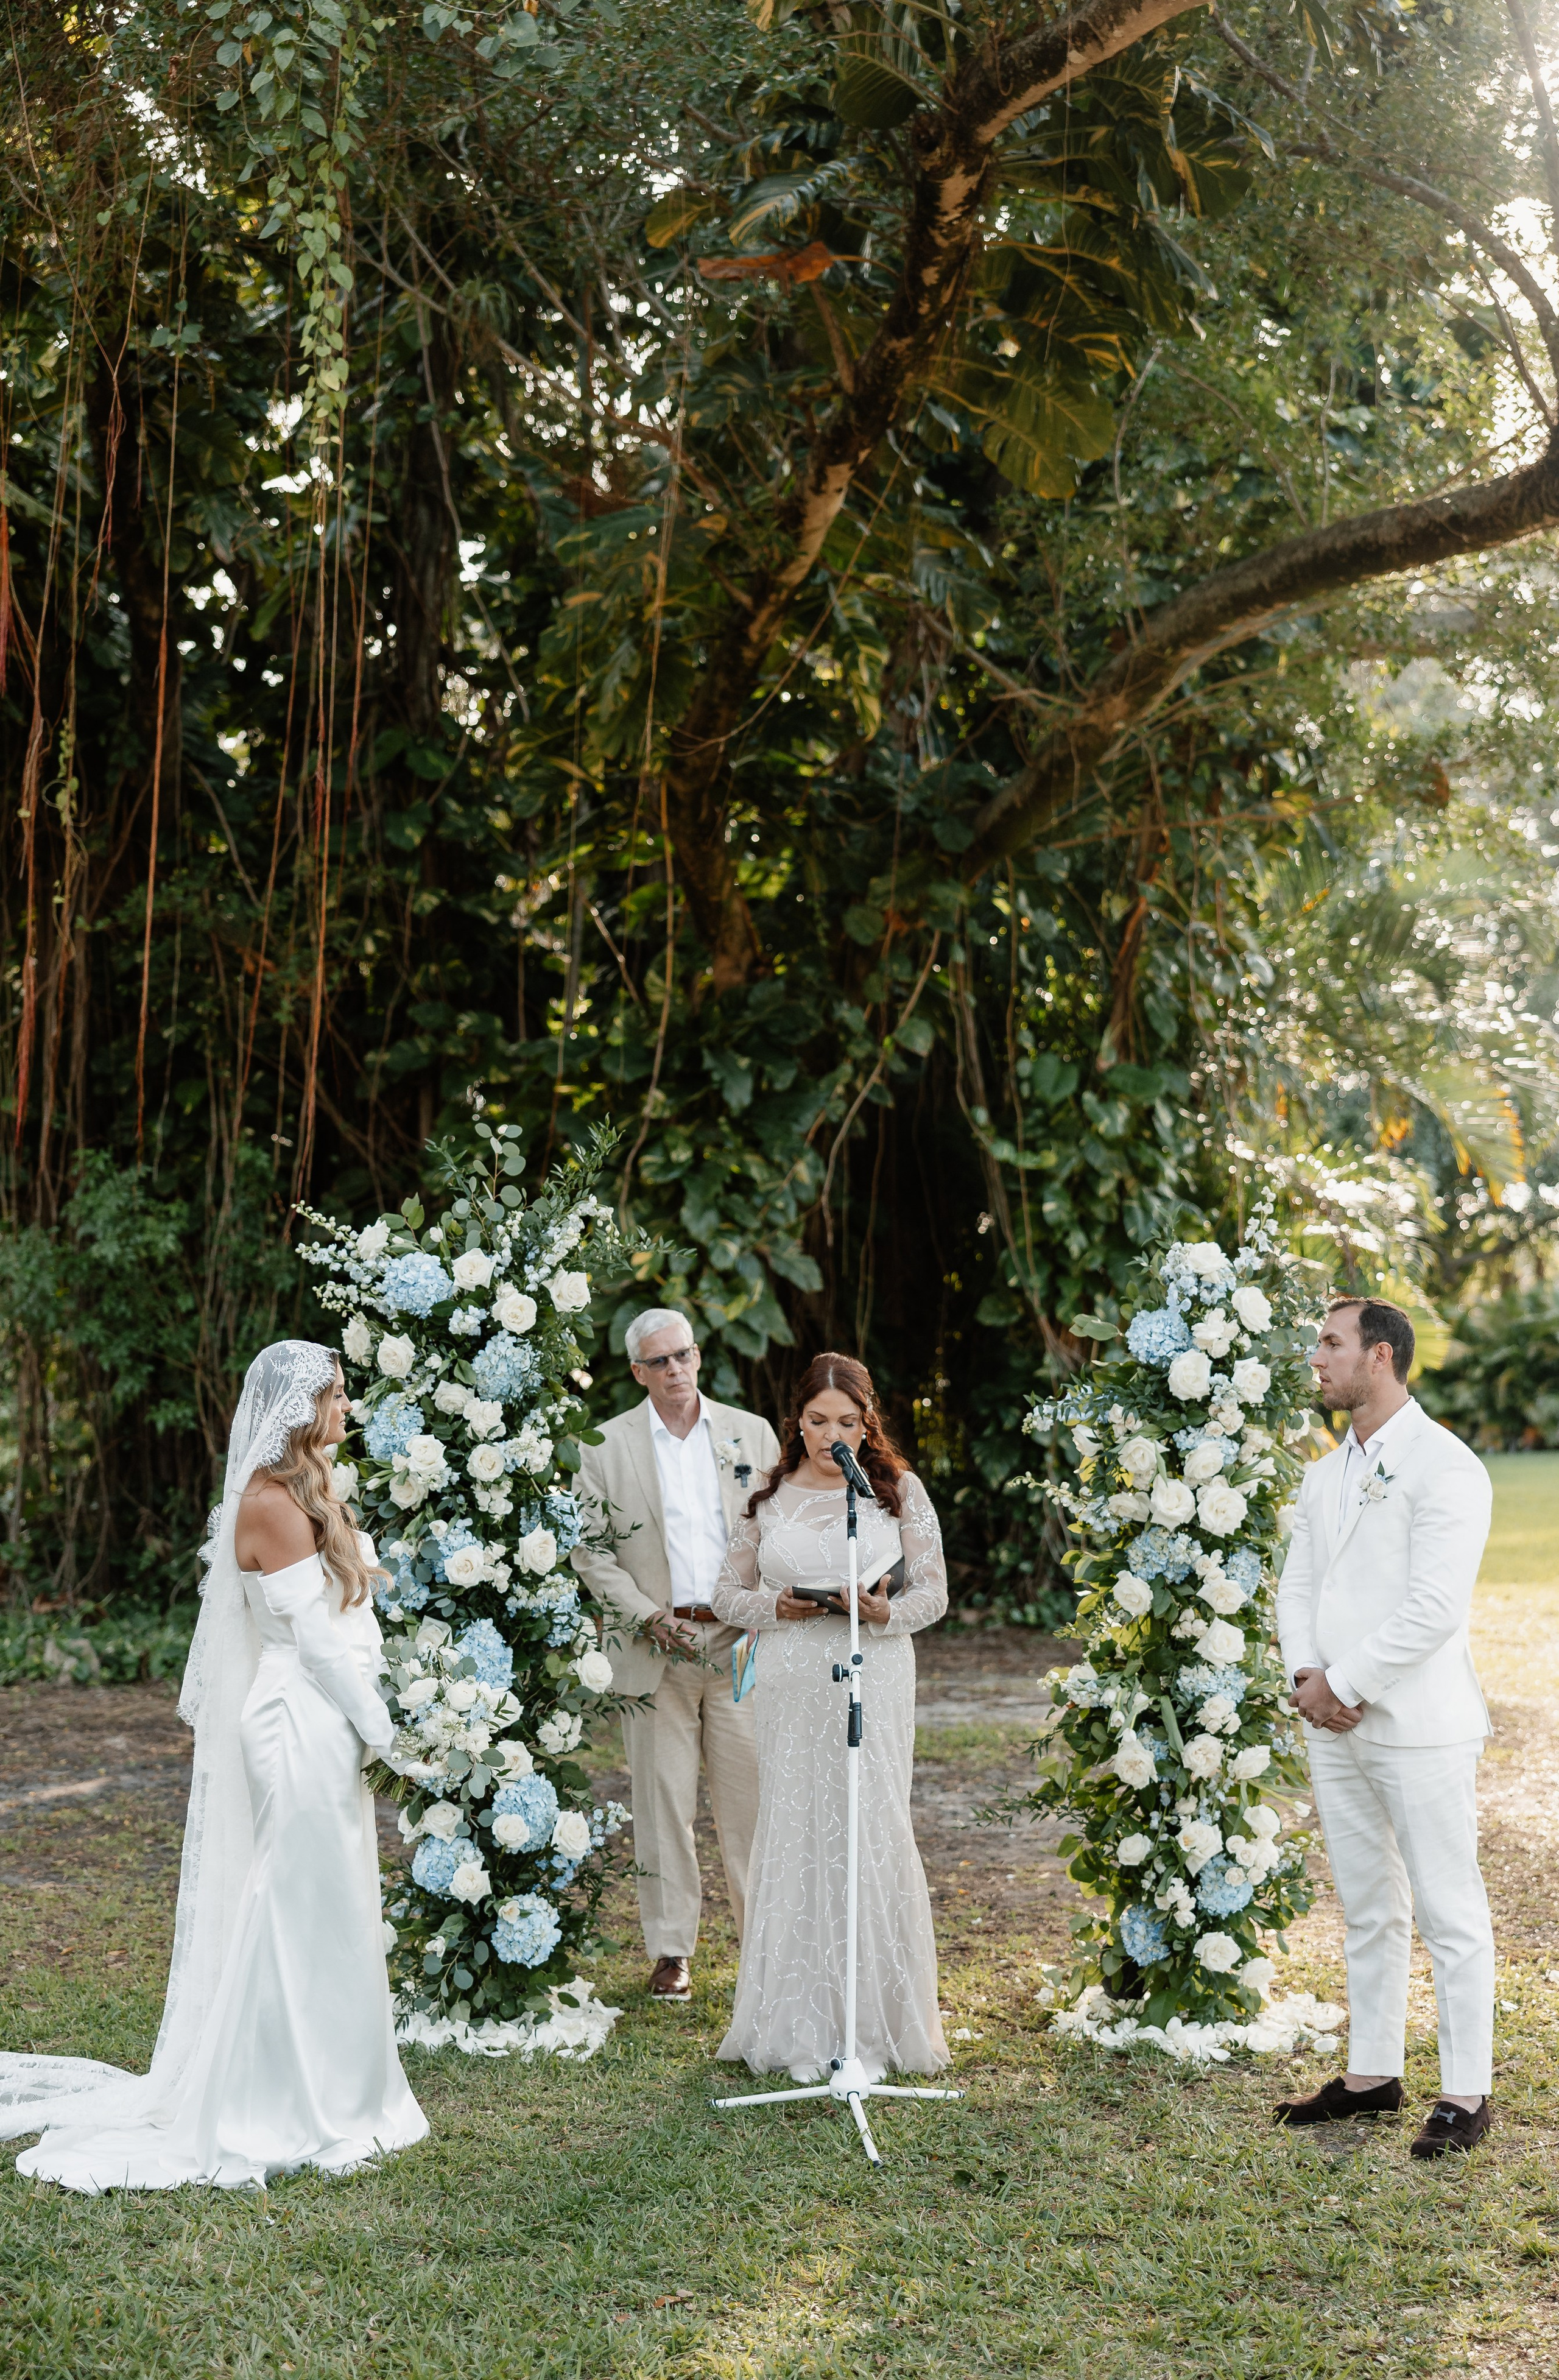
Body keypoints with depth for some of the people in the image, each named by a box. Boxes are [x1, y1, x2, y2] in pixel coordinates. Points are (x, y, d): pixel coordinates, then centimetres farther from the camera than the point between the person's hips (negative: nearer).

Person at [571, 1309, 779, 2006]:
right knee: (662, 1802, 2)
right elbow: (591, 1551, 2)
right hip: (654, 1648, -1)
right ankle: (671, 1950, 12)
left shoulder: (752, 1434, 8)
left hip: (741, 1643, 1)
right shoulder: (606, 1447, 3)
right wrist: (648, 1617, -9)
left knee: (751, 1797, 1)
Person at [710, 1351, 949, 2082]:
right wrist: (778, 1606, -9)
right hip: (792, 1686, 2)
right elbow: (728, 1592, 12)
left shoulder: (900, 1490, 4)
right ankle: (803, 2032, 10)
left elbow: (933, 1593, 4)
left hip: (875, 1679, -1)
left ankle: (875, 2031, 7)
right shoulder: (769, 1496, 8)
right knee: (796, 1838, 1)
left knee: (873, 1836, -4)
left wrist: (879, 1609, -16)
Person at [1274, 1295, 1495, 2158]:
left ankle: (1466, 2093, 8)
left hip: (1418, 1729, -8)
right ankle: (1371, 2074, 25)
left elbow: (1433, 1608, -18)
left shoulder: (1444, 1467, -11)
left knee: (1448, 1912, 0)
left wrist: (1348, 1684, -15)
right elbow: (1298, 1584, 14)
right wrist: (1306, 1675, -4)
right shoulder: (1326, 1475, 15)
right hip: (1335, 1728, 8)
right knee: (1367, 1910, 15)